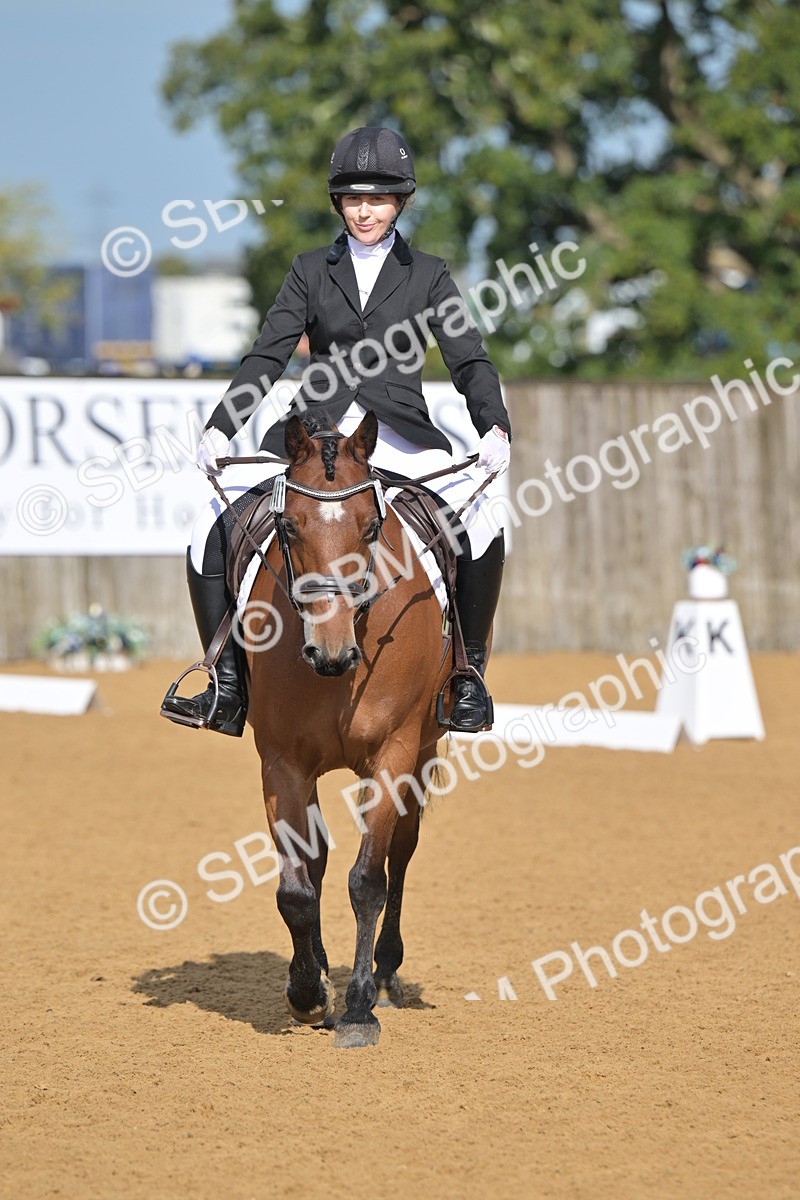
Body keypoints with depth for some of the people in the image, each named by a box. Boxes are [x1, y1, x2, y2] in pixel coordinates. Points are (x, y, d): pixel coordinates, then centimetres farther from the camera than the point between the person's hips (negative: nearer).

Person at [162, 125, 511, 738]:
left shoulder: (427, 275, 10)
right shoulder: (312, 270, 13)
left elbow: (470, 361, 3)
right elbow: (268, 356, 6)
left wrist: (495, 427, -16)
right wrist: (221, 428, -7)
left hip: (401, 436, -2)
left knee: (480, 527, -29)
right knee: (213, 531, -15)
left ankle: (469, 674, -12)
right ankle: (229, 689, -10)